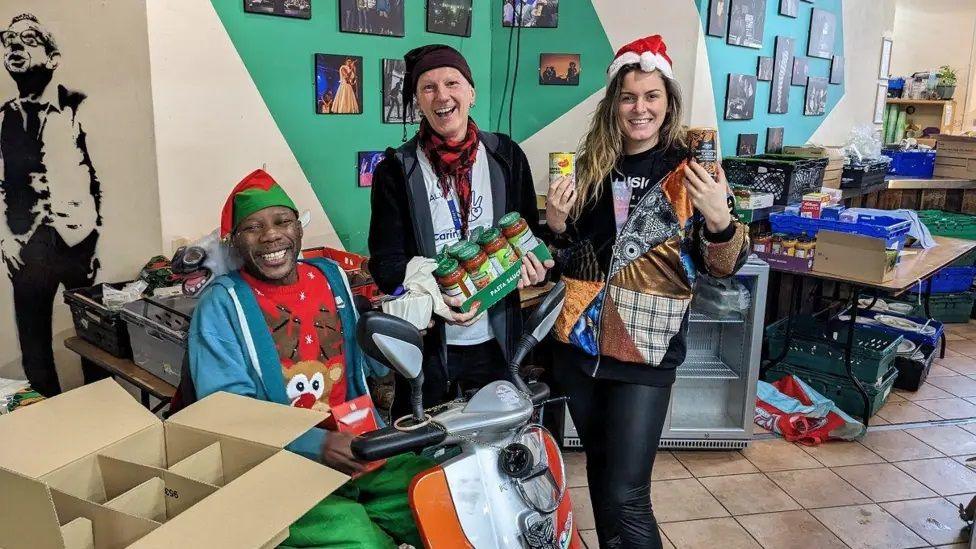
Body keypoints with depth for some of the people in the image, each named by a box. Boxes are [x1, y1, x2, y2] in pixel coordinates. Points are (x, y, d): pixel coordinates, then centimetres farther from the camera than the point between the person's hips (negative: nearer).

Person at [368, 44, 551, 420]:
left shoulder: (506, 156, 0)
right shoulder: (397, 170, -5)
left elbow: (528, 228, 10)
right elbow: (385, 261, -6)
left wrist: (526, 262, -13)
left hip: (495, 339, 2)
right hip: (428, 342, -1)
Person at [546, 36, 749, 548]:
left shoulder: (691, 169, -5)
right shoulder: (589, 166, 4)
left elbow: (725, 267, -7)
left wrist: (719, 218, -27)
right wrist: (557, 224, -8)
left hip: (646, 349, -4)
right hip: (580, 340, 4)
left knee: (627, 495, -4)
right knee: (598, 467, 19)